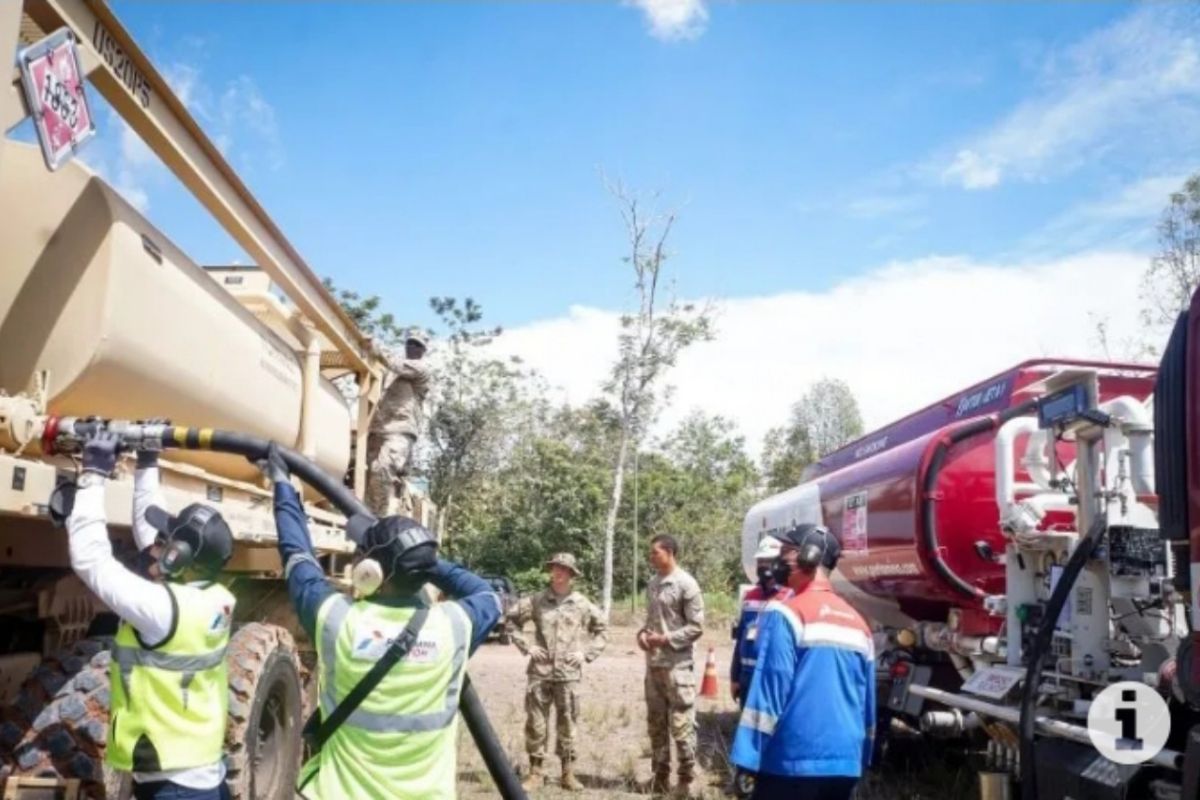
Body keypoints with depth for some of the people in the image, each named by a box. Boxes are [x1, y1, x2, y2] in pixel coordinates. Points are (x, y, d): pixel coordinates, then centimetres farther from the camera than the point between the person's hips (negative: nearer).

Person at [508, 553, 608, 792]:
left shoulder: (582, 604, 1)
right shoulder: (537, 601, 0)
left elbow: (602, 630, 11)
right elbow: (512, 620, 11)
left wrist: (587, 653, 0)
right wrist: (526, 647, 2)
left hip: (569, 673, 0)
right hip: (540, 672, 0)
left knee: (567, 724, 6)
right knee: (535, 723, 3)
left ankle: (568, 773, 16)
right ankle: (535, 772, 13)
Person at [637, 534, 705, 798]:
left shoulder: (686, 584, -11)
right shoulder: (653, 584, 11)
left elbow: (696, 627, -12)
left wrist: (666, 639, -17)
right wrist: (643, 633, 1)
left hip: (677, 665, -7)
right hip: (653, 663, 7)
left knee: (681, 725, -3)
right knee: (656, 723, 14)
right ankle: (660, 777, 25)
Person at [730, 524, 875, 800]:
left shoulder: (786, 614, -9)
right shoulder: (857, 621, 14)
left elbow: (769, 691, -14)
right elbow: (867, 699, 18)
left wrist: (749, 754, -12)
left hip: (794, 760, -7)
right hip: (845, 763, 7)